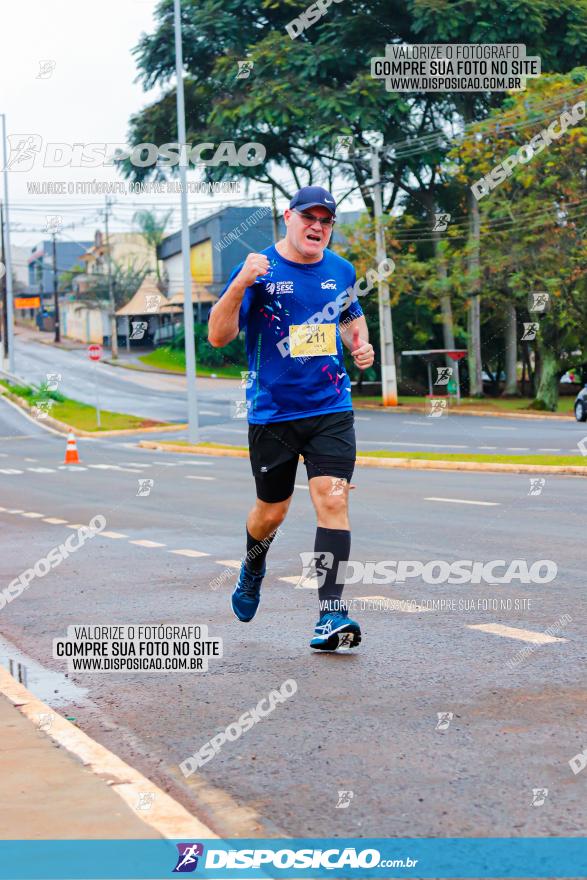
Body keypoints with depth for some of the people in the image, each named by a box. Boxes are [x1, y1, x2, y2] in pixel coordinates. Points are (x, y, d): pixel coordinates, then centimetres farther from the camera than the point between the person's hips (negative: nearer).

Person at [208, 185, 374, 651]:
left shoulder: (341, 270, 6)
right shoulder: (260, 269, -7)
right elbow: (218, 336, -14)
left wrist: (361, 346, 5)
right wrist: (240, 285, -29)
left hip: (331, 409, 2)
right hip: (272, 412, -2)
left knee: (333, 501, -14)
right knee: (271, 512, 11)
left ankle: (332, 613, -16)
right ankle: (253, 569, 45)